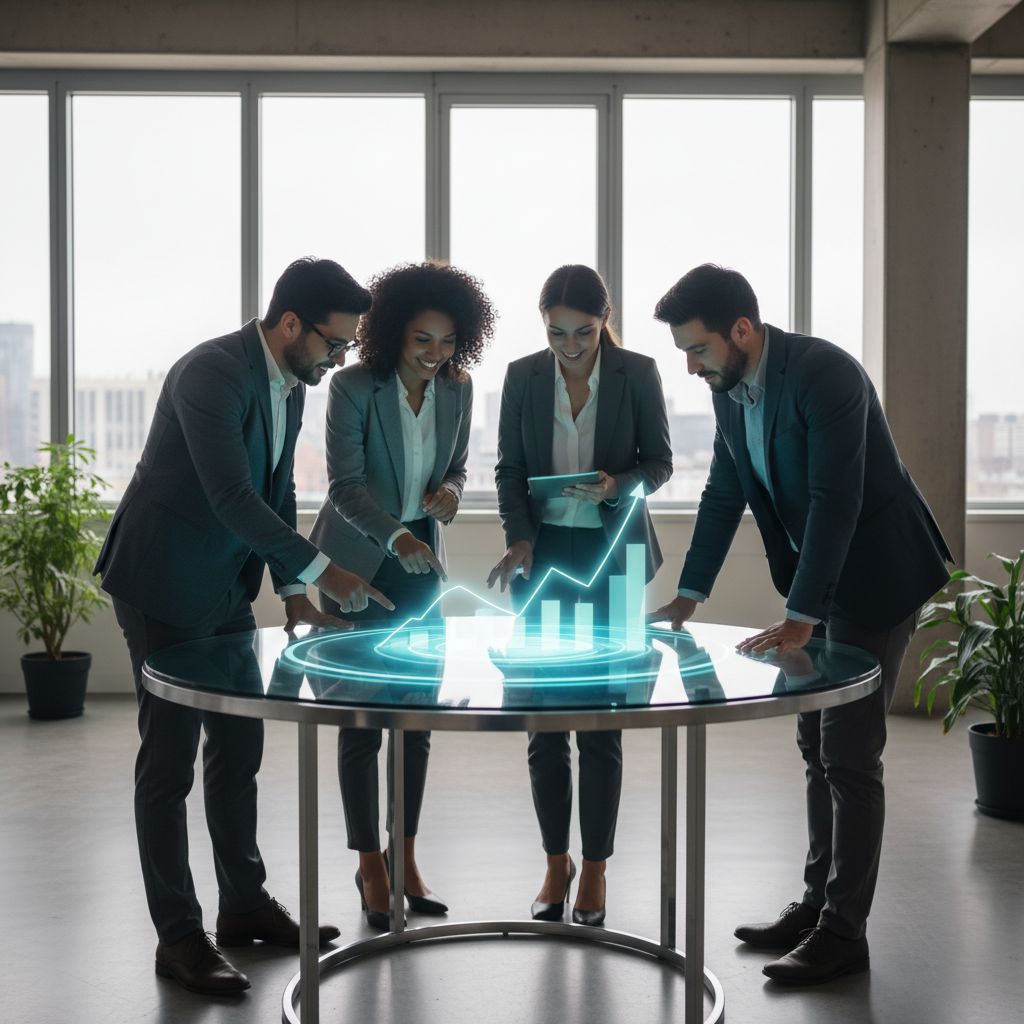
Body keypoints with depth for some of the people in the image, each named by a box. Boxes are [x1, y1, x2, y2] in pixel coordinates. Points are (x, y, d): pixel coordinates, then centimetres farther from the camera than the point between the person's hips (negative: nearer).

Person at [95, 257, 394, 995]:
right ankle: (178, 934, 9)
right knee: (170, 758, -1)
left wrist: (292, 590, 4)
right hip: (164, 583, -8)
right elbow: (232, 498, -30)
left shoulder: (290, 384, 4)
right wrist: (318, 568, -26)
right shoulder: (212, 373, -23)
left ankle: (245, 904, 26)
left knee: (239, 748, 13)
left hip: (225, 585, 9)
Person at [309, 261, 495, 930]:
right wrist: (396, 535, -36)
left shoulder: (458, 388, -1)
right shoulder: (354, 387, -15)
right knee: (362, 720, 0)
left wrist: (451, 491, -12)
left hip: (422, 563, 5)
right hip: (356, 566, -4)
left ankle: (406, 857, 20)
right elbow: (345, 484, -21)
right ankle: (370, 864, 12)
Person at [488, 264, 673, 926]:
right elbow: (509, 468, 5)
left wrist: (618, 485, -18)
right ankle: (556, 862, 19)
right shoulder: (523, 377, 2)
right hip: (543, 554, 2)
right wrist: (519, 540, -10)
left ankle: (595, 868, 14)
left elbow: (659, 462, 3)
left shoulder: (638, 374, -3)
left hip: (612, 554, -2)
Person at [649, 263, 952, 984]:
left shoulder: (825, 373, -25)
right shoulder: (728, 388, 0)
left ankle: (844, 931, 4)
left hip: (876, 576, -8)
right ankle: (820, 903, 25)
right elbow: (724, 494, 8)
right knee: (817, 748, 14)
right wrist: (689, 596, 5)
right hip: (817, 576, 9)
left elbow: (837, 499, -30)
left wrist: (800, 618, -31)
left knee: (849, 755, -5)